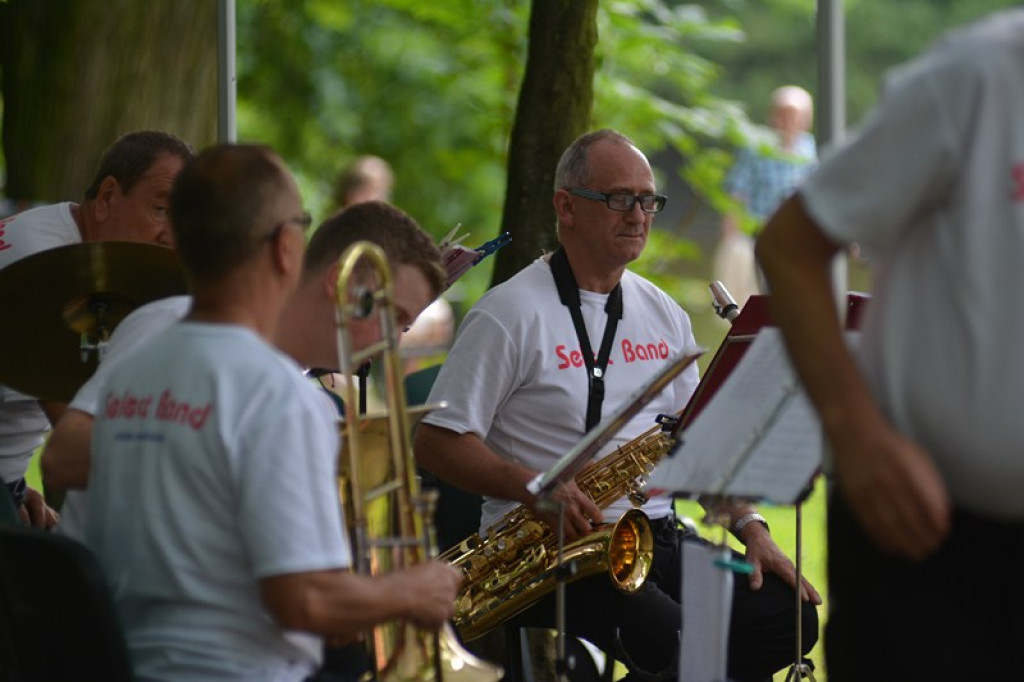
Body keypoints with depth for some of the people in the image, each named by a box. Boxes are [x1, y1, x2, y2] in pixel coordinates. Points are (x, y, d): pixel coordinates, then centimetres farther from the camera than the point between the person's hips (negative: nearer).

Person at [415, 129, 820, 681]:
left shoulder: (663, 315, 17)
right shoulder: (509, 315, -4)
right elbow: (436, 443, -8)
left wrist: (751, 528, 2)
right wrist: (532, 487, -23)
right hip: (552, 548, -7)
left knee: (788, 616, -14)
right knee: (669, 637, -32)